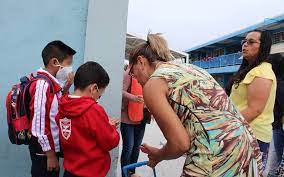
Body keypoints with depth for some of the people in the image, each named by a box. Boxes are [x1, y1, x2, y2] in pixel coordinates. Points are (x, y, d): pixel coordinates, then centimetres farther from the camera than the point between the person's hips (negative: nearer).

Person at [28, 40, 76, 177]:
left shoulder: (52, 83, 5)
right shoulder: (42, 84, -21)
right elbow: (39, 123, -23)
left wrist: (65, 89, 1)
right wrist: (50, 154, -17)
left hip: (52, 146, 8)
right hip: (44, 150, -8)